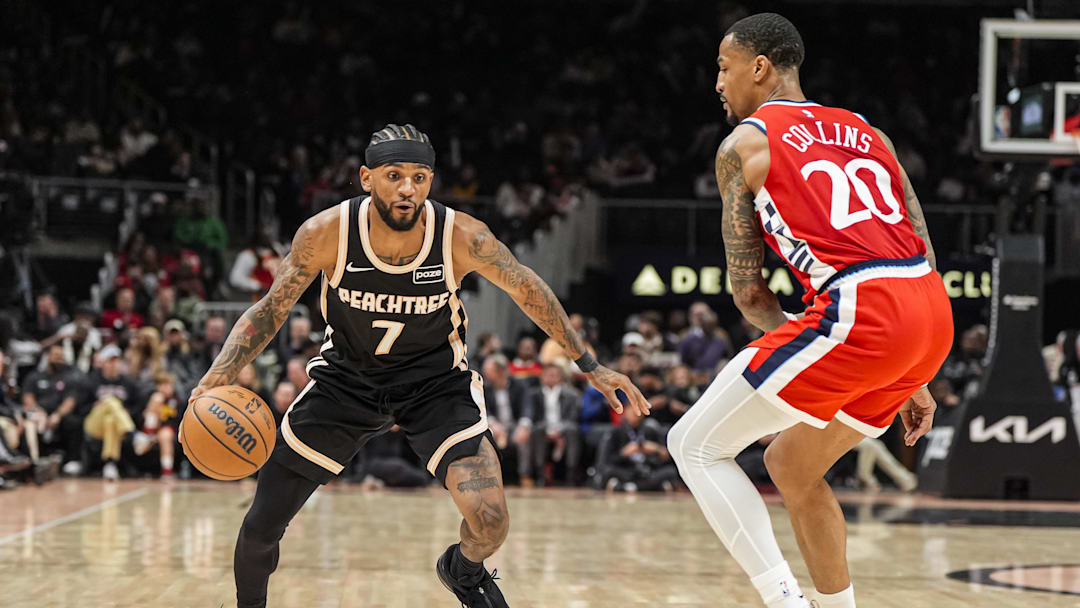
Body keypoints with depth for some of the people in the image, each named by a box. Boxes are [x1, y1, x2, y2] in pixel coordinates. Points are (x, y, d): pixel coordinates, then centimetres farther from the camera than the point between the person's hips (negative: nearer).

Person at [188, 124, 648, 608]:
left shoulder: (464, 238, -24)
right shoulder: (326, 233, -24)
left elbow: (528, 291, -6)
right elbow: (269, 312, -12)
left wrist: (589, 365, 1)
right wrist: (216, 380, -26)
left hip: (435, 380, -1)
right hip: (346, 377, 1)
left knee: (490, 521, -19)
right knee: (260, 528, -3)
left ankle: (464, 569, 19)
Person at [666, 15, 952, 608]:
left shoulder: (744, 144, 8)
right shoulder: (864, 133, 26)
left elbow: (747, 291, 8)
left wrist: (788, 333, 27)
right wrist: (912, 381, 26)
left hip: (859, 314, -7)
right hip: (933, 316, 7)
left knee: (695, 445, 3)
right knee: (789, 464, 25)